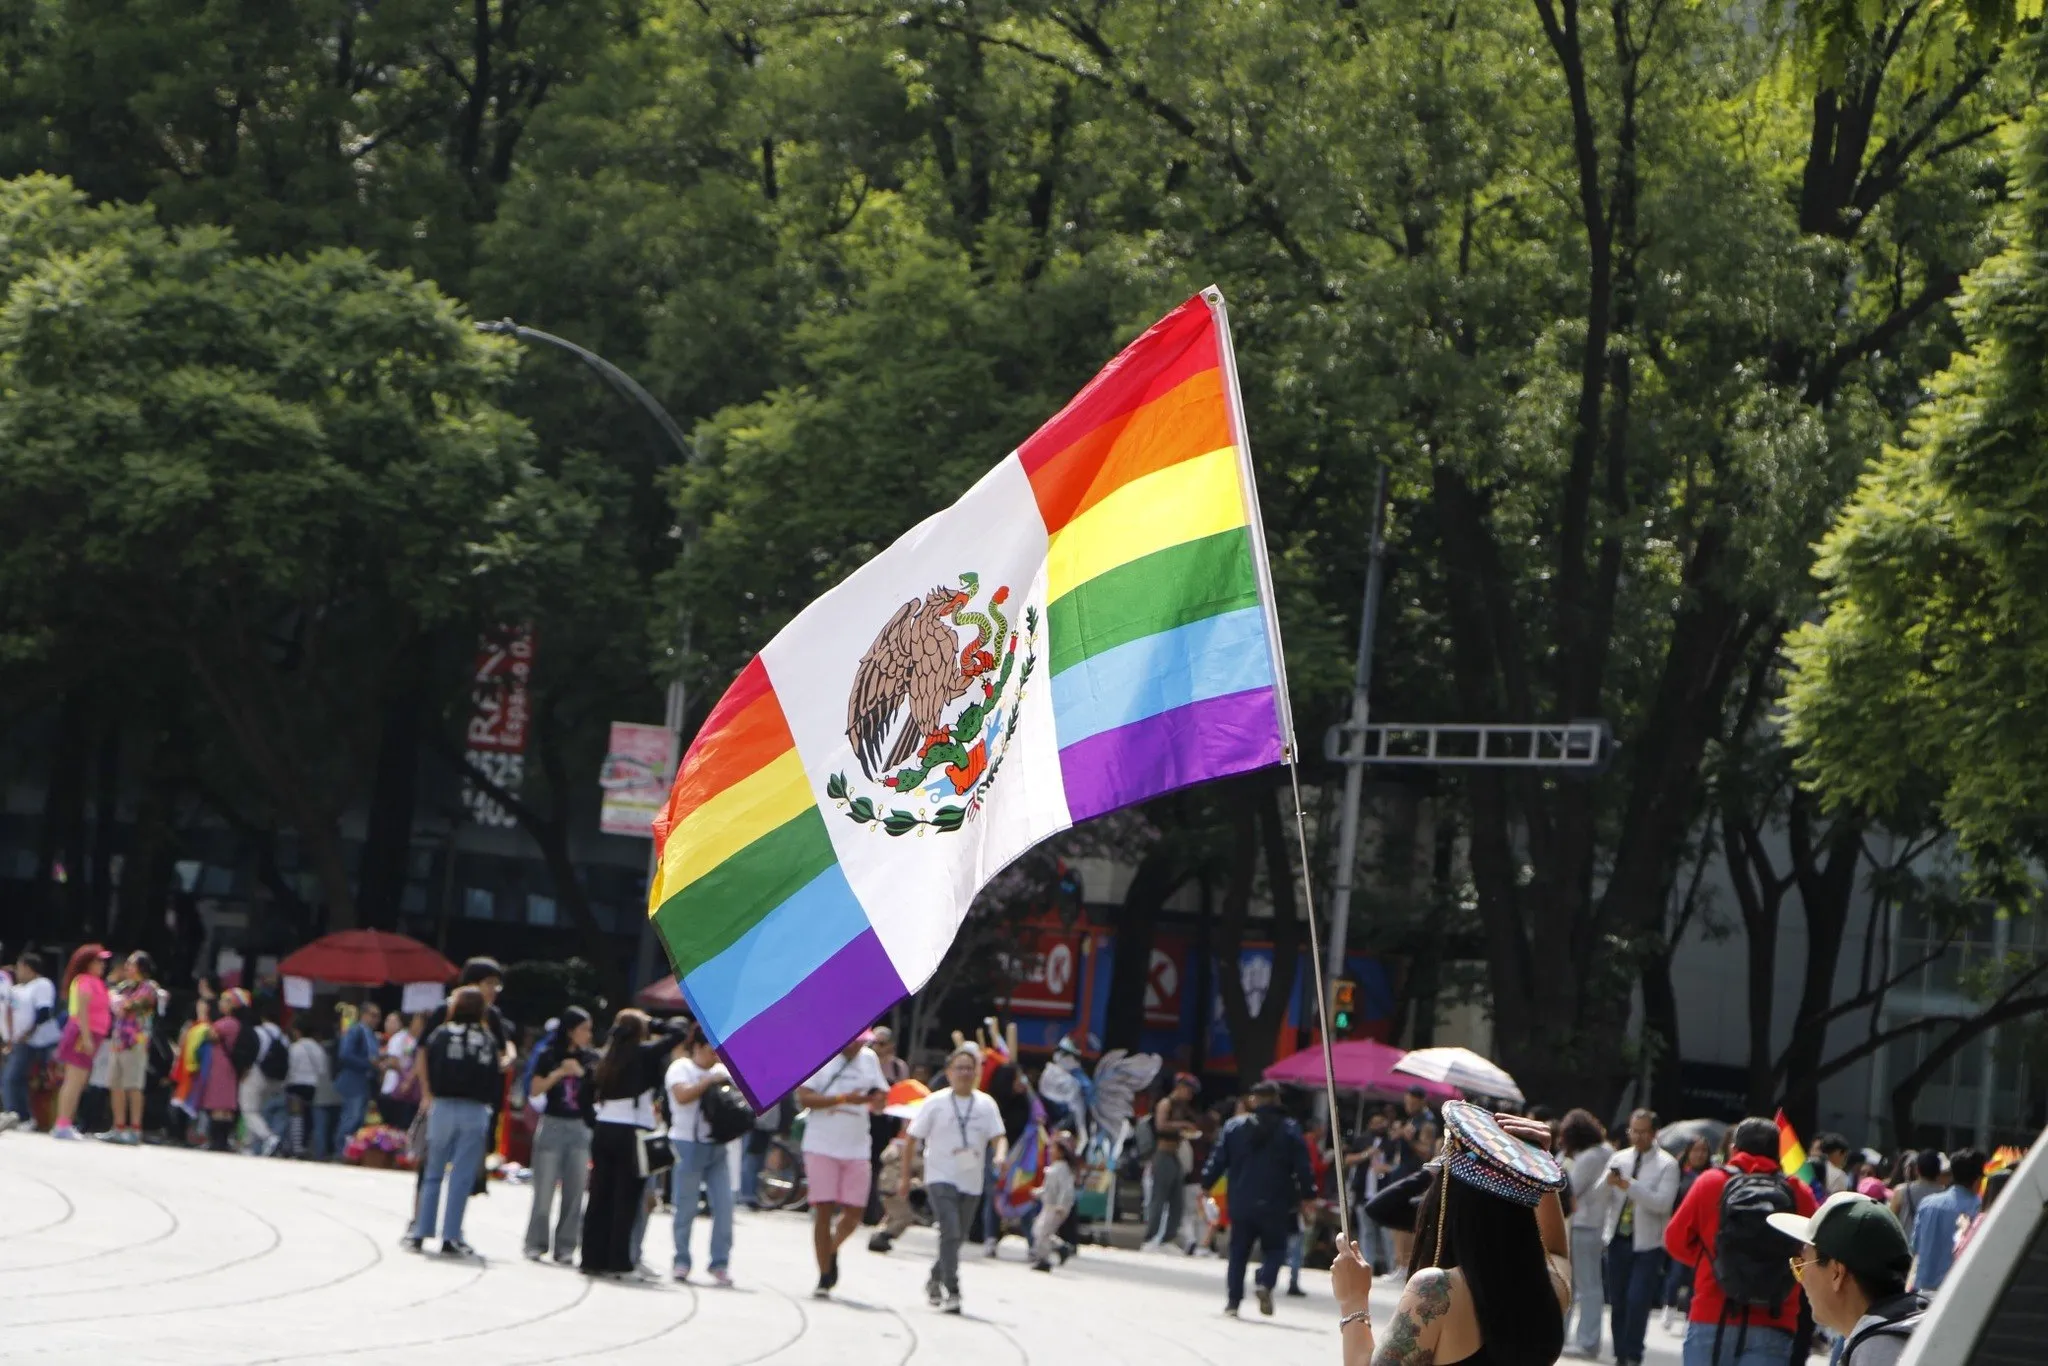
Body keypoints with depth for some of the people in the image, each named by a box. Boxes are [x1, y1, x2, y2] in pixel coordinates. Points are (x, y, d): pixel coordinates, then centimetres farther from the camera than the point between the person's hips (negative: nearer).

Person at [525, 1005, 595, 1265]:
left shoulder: (591, 1059, 6)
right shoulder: (549, 1056, -2)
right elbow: (535, 1091, -5)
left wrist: (583, 1073, -12)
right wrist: (559, 1073, -15)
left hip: (580, 1129, 3)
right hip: (552, 1126, -3)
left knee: (574, 1192, 0)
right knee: (544, 1190, -2)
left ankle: (565, 1248, 5)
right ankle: (535, 1245, 7)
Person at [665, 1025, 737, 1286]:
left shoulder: (722, 1071, 14)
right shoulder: (680, 1068, -2)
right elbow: (682, 1095, -19)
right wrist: (710, 1081, -17)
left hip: (718, 1147, 5)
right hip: (689, 1144, -5)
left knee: (724, 1206, -3)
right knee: (686, 1207, 1)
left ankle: (720, 1264, 2)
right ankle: (682, 1261, 13)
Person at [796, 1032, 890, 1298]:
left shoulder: (869, 1058, 9)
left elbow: (879, 1094, 16)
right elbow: (804, 1097, -12)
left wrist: (877, 1100, -9)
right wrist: (843, 1099, -21)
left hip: (857, 1148, 4)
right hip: (822, 1146, -4)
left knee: (855, 1212, 1)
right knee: (824, 1211, -3)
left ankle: (832, 1250, 30)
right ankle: (824, 1278, 4)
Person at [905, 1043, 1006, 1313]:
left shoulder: (986, 1104, 6)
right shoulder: (935, 1103, -2)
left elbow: (998, 1136, 1)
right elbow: (913, 1139, 2)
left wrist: (1000, 1156, -22)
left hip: (971, 1182, 4)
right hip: (941, 1178, -4)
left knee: (957, 1237, 12)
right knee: (950, 1232, -18)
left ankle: (935, 1279, 36)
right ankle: (951, 1291, -18)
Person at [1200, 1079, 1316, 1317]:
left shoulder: (1234, 1127, 2)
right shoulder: (1290, 1130, -1)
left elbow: (1217, 1160, 2)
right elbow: (1302, 1166, -3)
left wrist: (1205, 1185, 12)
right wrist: (1308, 1197, 5)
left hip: (1241, 1204, 1)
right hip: (1276, 1206, -1)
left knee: (1238, 1252, 11)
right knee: (1275, 1248, 12)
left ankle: (1233, 1300, 5)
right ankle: (1266, 1282, -15)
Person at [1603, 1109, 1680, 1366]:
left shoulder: (1667, 1164, -5)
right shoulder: (1619, 1159, 8)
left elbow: (1662, 1203, -18)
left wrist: (1630, 1185, -27)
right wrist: (1608, 1182, -17)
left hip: (1647, 1244, -5)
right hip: (1618, 1240, 5)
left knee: (1637, 1303, -13)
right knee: (1617, 1303, 10)